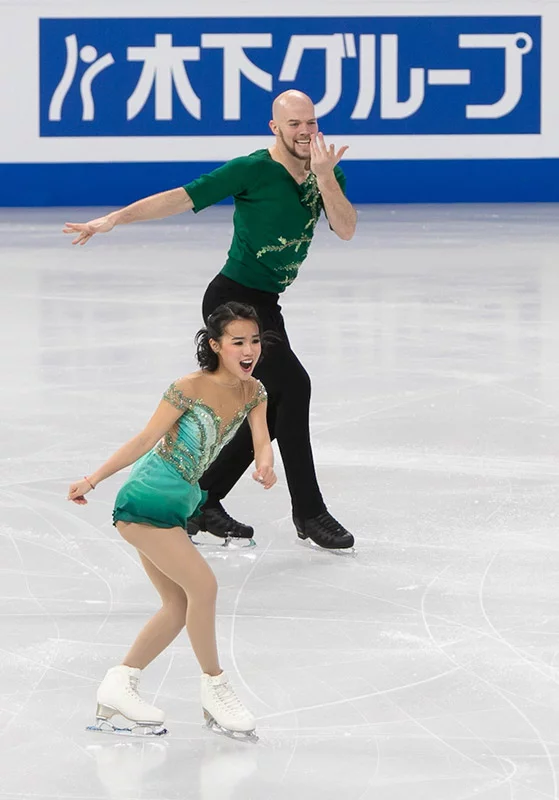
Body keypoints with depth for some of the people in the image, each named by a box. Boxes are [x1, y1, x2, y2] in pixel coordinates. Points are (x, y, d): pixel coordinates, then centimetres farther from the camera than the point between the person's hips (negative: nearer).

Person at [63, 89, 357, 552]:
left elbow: (346, 230, -9)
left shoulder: (327, 173, 4)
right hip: (234, 301, -8)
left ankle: (201, 503, 20)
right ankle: (309, 513, -10)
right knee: (292, 386, -18)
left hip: (265, 306, 8)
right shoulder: (253, 171, -15)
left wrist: (325, 177, -23)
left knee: (273, 409, 10)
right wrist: (114, 219, -23)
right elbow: (182, 199, -17)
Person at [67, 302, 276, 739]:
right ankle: (215, 688, -1)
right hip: (146, 501, -9)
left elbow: (262, 442, -8)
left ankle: (119, 686, 21)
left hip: (177, 505, 9)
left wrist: (265, 466, -31)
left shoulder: (252, 391, 2)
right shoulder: (190, 389, -18)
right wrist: (92, 481, -11)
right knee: (203, 585, -14)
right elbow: (146, 440, -13)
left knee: (180, 606, 13)